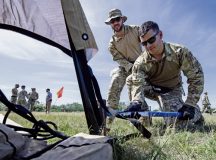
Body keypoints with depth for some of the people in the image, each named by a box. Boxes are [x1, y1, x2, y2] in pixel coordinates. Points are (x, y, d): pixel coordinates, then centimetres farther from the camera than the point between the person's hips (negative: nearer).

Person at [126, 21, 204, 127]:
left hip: (171, 91, -1)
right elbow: (137, 85, -31)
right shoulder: (140, 62, -23)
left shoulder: (179, 52, -24)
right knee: (131, 79, -25)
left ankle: (196, 113, 13)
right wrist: (136, 102, -54)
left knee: (176, 124, -22)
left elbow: (197, 76, -20)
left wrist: (190, 104, -24)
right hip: (151, 89, 1)